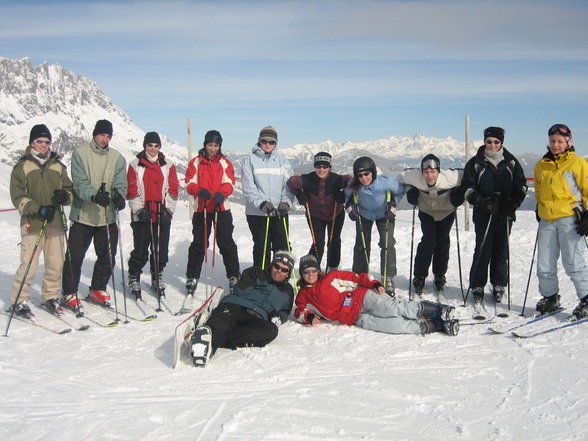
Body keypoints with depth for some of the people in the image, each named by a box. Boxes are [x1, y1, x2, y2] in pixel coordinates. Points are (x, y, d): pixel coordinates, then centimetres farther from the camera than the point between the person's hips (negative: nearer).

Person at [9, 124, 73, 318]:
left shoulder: (58, 166, 14)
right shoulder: (22, 166, 4)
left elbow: (69, 188, 16)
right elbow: (18, 197, -3)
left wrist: (65, 195, -9)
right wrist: (38, 209, -18)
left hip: (55, 223, 3)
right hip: (32, 222, -3)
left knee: (56, 263, 5)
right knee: (28, 265, -7)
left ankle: (51, 297, 23)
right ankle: (19, 301, 9)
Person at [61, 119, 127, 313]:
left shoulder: (117, 158, 6)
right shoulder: (80, 154, -3)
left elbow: (120, 183, 1)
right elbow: (79, 183, -13)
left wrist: (118, 196, -22)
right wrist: (94, 195, -32)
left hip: (108, 216, 4)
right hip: (83, 215, -3)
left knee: (108, 256, 10)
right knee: (75, 256, 1)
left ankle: (97, 290, 28)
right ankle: (70, 293, 16)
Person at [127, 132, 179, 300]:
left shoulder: (168, 165, 9)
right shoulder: (135, 165, 4)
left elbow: (173, 189, 5)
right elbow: (131, 191, 0)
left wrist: (168, 210, -5)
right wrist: (139, 210, -10)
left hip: (162, 216, 2)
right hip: (141, 216, -2)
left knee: (161, 250, 6)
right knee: (140, 251, 0)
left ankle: (158, 277, 24)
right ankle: (134, 279, 16)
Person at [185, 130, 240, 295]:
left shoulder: (225, 163, 8)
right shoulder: (195, 163, 7)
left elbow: (229, 183, -4)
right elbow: (190, 184, -1)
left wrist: (221, 193, -27)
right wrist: (199, 191, -24)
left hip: (222, 209, 0)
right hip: (201, 209, 0)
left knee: (227, 244, 2)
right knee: (198, 244, 4)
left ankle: (233, 276, 12)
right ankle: (192, 277, 14)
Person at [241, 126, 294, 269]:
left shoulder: (283, 161, 11)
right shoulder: (250, 160, 3)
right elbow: (248, 187, -6)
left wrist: (286, 202, -14)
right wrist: (260, 202, -20)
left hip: (279, 212, 2)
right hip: (257, 213, -2)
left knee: (282, 247, 5)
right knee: (262, 248, 3)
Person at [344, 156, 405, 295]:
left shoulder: (386, 182, -34)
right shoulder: (353, 185, -28)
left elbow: (400, 191, -12)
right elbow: (347, 196, -2)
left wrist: (393, 206, -20)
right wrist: (350, 207, -17)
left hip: (384, 215, -2)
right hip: (363, 215, 2)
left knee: (388, 244, -11)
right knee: (361, 245, 3)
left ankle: (388, 279, -2)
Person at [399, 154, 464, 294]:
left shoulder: (450, 177, -36)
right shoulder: (415, 177, -32)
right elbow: (402, 177, -10)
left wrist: (459, 193, -22)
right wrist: (410, 191, -19)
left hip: (447, 212, 0)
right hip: (426, 212, 0)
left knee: (442, 242, 5)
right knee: (428, 240, -11)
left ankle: (440, 276, 25)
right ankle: (419, 277, 1)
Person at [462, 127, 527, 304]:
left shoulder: (511, 162, 9)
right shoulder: (476, 163, 4)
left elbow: (521, 185, 10)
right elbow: (468, 187, 0)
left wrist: (514, 202, -9)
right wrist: (481, 202, -16)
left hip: (505, 213, 2)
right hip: (483, 214, -2)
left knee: (501, 249, 5)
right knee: (483, 250, -5)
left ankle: (499, 285, 18)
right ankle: (477, 286, 5)